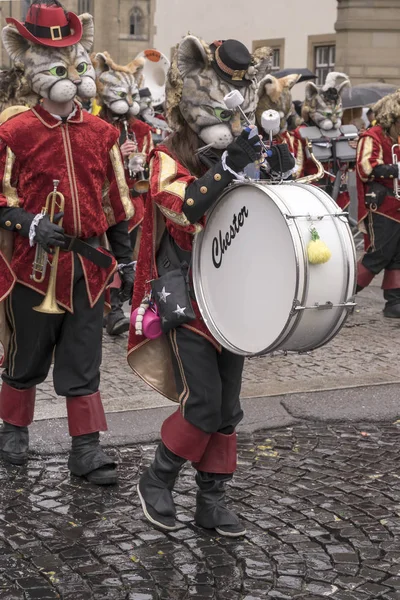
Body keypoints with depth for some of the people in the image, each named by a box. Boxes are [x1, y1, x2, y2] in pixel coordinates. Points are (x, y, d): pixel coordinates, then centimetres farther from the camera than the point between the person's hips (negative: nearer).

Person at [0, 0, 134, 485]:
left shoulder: (101, 134, 7)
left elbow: (115, 202, 12)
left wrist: (125, 260, 11)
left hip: (88, 263, 2)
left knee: (83, 359, 4)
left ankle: (86, 447, 9)